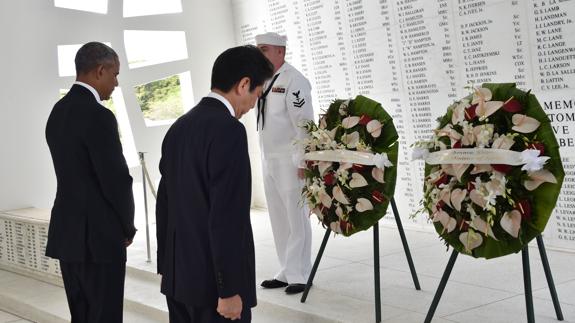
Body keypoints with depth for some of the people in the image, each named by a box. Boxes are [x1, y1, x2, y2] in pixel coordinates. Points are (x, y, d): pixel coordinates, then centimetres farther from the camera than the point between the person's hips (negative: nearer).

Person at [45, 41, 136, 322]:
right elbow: (116, 179, -17)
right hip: (97, 236, -9)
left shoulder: (58, 112, 10)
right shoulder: (98, 115, -17)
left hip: (67, 232, 9)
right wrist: (127, 227, 1)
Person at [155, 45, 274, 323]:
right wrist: (230, 290, -18)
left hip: (179, 277, 8)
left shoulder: (179, 127, 9)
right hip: (214, 281, -8)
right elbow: (227, 217, -21)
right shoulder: (229, 130, -17)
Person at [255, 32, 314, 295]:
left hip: (291, 162, -8)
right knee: (279, 220, 12)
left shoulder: (293, 80, -11)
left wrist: (302, 162, -19)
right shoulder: (264, 81, 14)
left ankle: (300, 276, 5)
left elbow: (304, 123, -16)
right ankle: (286, 272, 21)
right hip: (269, 161, 8)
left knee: (296, 219, -2)